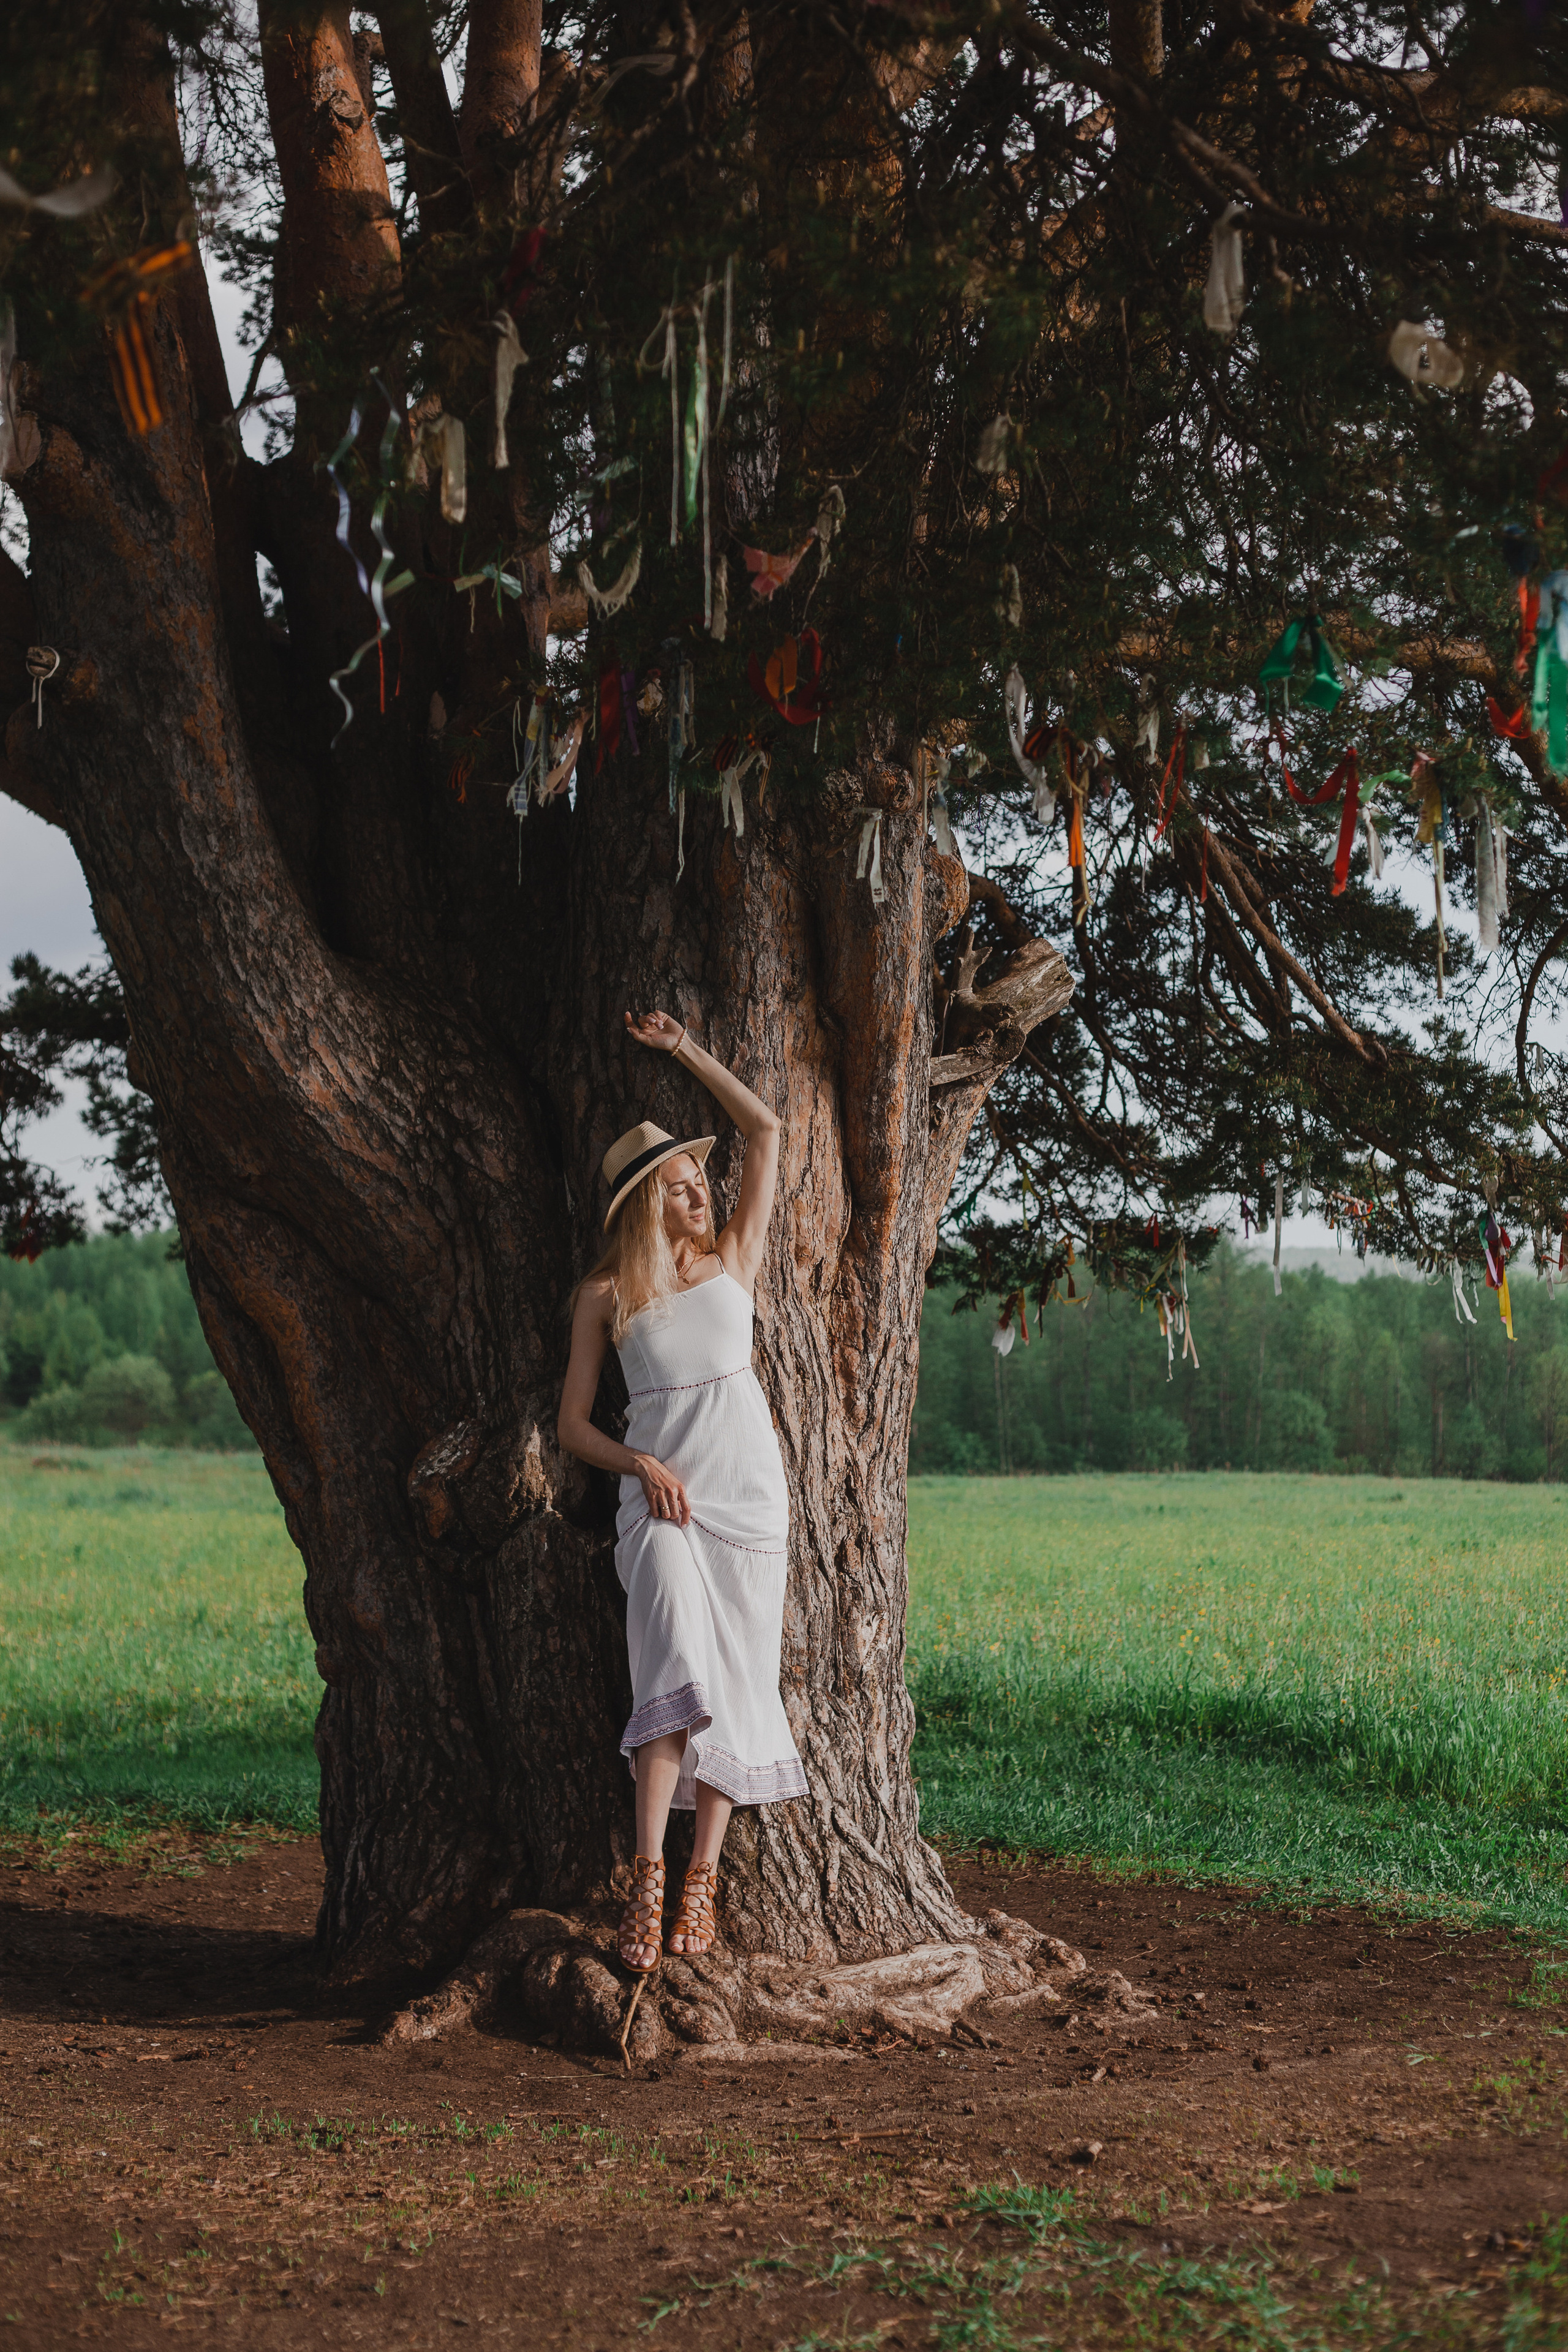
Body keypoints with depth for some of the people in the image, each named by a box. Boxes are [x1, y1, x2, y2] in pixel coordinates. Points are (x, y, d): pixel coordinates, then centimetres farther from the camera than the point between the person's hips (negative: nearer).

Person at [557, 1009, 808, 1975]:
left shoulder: (733, 1260, 14)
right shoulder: (605, 1295, 10)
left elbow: (766, 1128, 14)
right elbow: (573, 1425, 10)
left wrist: (684, 1048, 13)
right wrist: (639, 1463, -9)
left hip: (749, 1488, 2)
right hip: (663, 1495, -2)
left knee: (735, 1682, -5)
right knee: (679, 1666, -21)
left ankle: (703, 1878, -3)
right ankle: (649, 1874, -24)